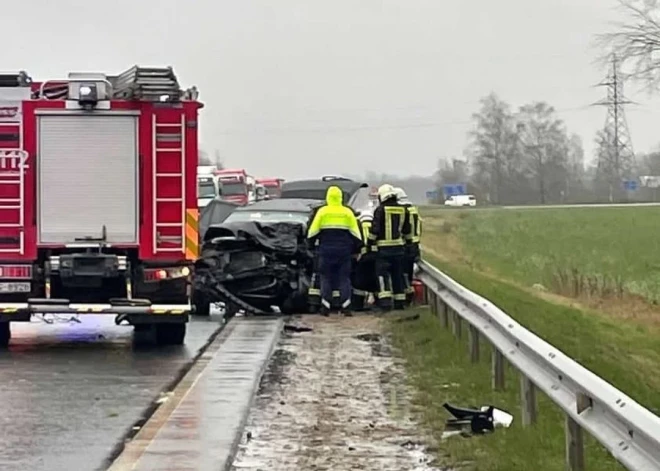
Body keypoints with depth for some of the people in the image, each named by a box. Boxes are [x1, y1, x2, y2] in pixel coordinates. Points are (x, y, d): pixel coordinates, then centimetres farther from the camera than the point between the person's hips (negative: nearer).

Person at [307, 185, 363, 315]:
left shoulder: (322, 212, -2)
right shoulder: (347, 212, 3)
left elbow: (313, 232, -2)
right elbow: (355, 233, 4)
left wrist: (310, 243, 13)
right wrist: (357, 249, 12)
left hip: (326, 250, -1)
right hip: (344, 251, 1)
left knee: (326, 279, 4)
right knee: (344, 278, 5)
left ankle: (325, 307, -2)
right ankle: (346, 306, -3)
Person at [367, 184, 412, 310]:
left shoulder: (380, 210, -9)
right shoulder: (403, 210, 7)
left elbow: (374, 229, -12)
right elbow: (407, 231, 15)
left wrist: (370, 243, -2)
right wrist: (407, 240, 30)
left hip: (384, 247, -5)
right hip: (399, 247, 5)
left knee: (383, 273, -4)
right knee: (398, 275, 12)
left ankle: (385, 299, -18)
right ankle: (400, 302, 14)